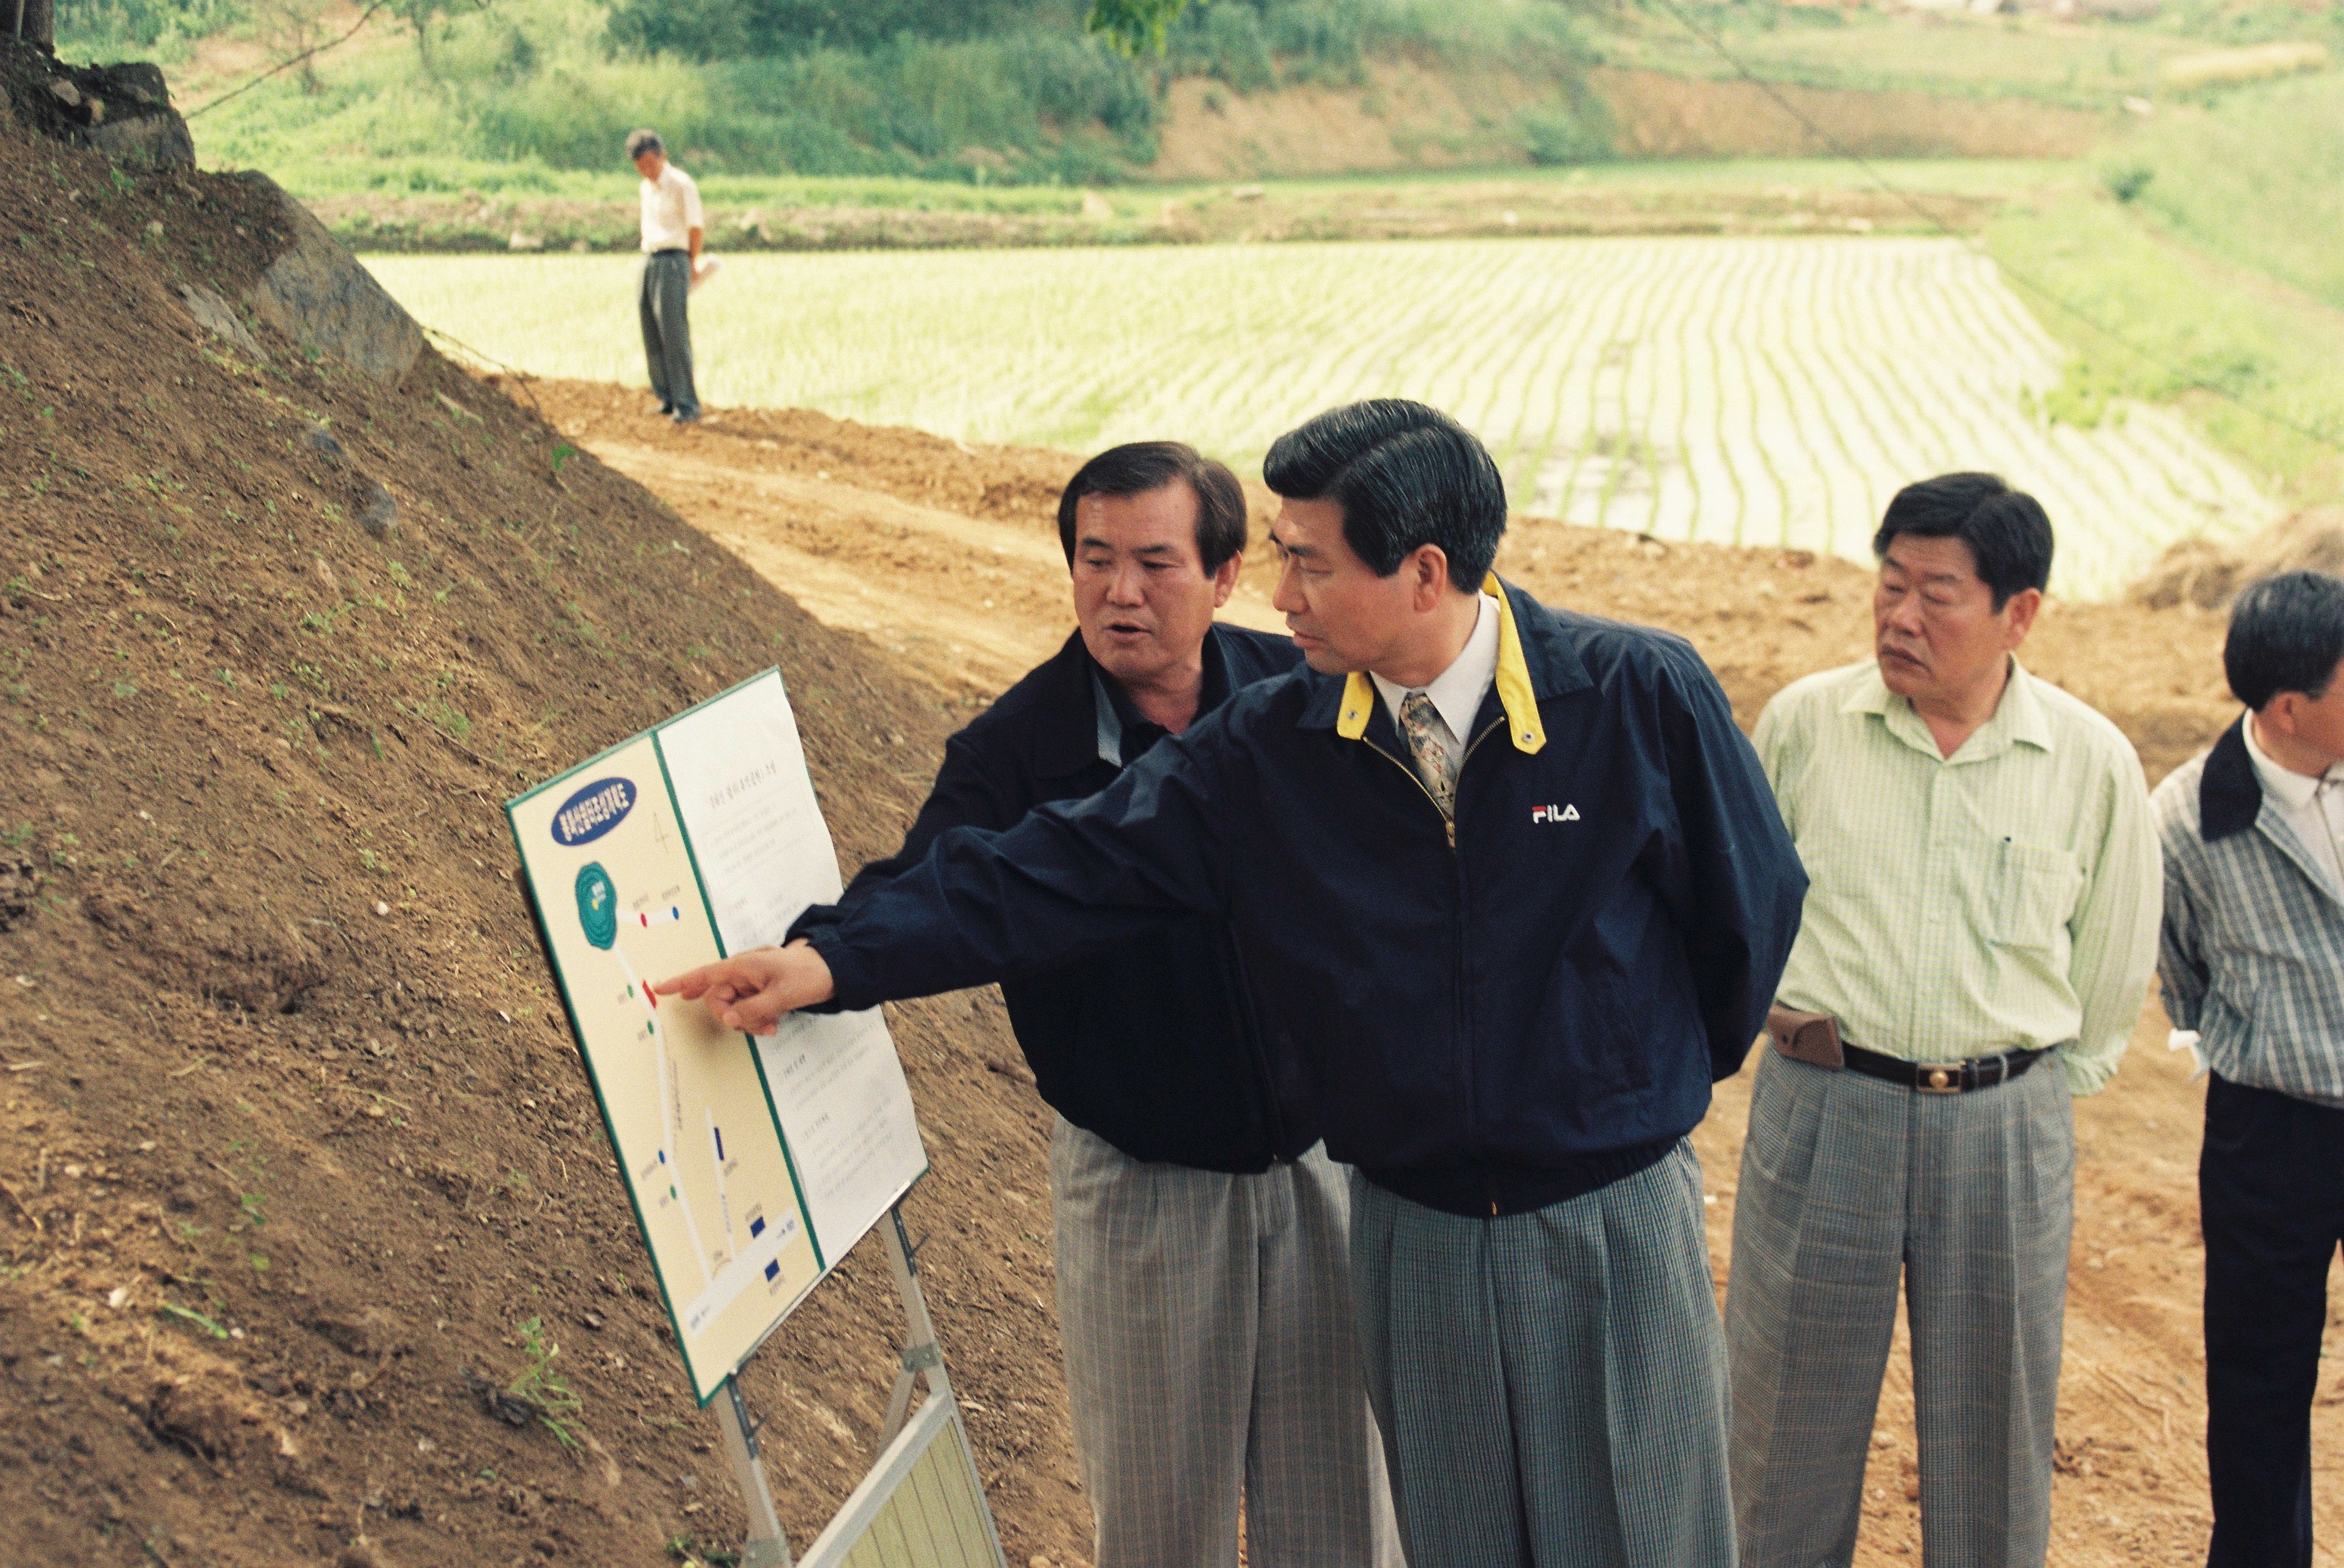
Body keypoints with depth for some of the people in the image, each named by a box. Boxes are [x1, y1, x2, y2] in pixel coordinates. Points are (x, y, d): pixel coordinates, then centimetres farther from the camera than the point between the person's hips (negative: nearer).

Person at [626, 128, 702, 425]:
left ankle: (687, 404, -10)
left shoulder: (682, 184, -9)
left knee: (674, 334, -12)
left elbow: (697, 228, -6)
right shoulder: (647, 188, 15)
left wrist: (692, 264, 5)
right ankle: (667, 399, 14)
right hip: (649, 262, 8)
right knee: (651, 336, 7)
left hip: (673, 262, -8)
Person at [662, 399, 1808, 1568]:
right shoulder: (1270, 749, -8)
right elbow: (1063, 869, -9)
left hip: (1615, 1219, -2)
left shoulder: (1641, 695, -14)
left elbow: (1752, 904, -1)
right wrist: (837, 958, -17)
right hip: (1410, 1231, 2)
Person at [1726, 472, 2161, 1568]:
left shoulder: (2093, 762, -3)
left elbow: (2113, 959, 10)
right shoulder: (1803, 722, -3)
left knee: (1994, 1432, 12)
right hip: (1820, 1109, 0)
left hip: (2008, 1123, 0)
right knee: (1791, 1420, 9)